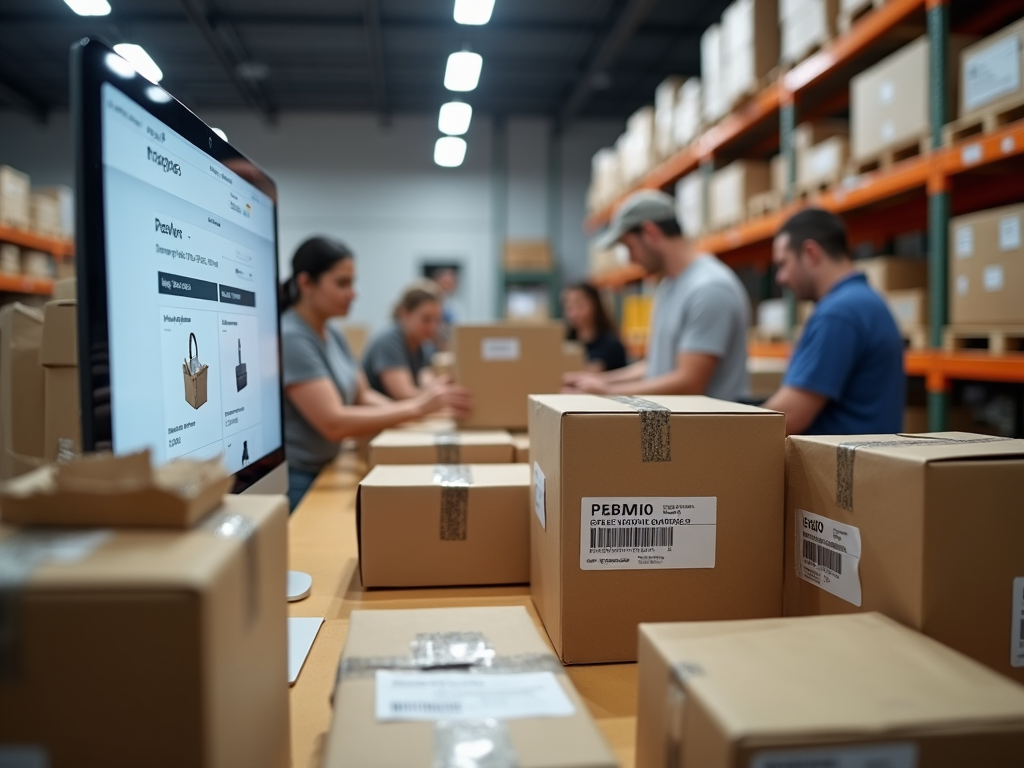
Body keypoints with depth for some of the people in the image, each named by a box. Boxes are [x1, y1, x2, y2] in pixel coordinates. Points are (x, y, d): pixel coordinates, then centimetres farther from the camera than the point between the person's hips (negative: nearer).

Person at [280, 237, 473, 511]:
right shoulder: (290, 338, -22)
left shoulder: (332, 335, 7)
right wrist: (417, 407, -27)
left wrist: (429, 406, -10)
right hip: (293, 481, -8)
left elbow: (363, 396, 7)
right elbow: (334, 423, -28)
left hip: (322, 471, 8)